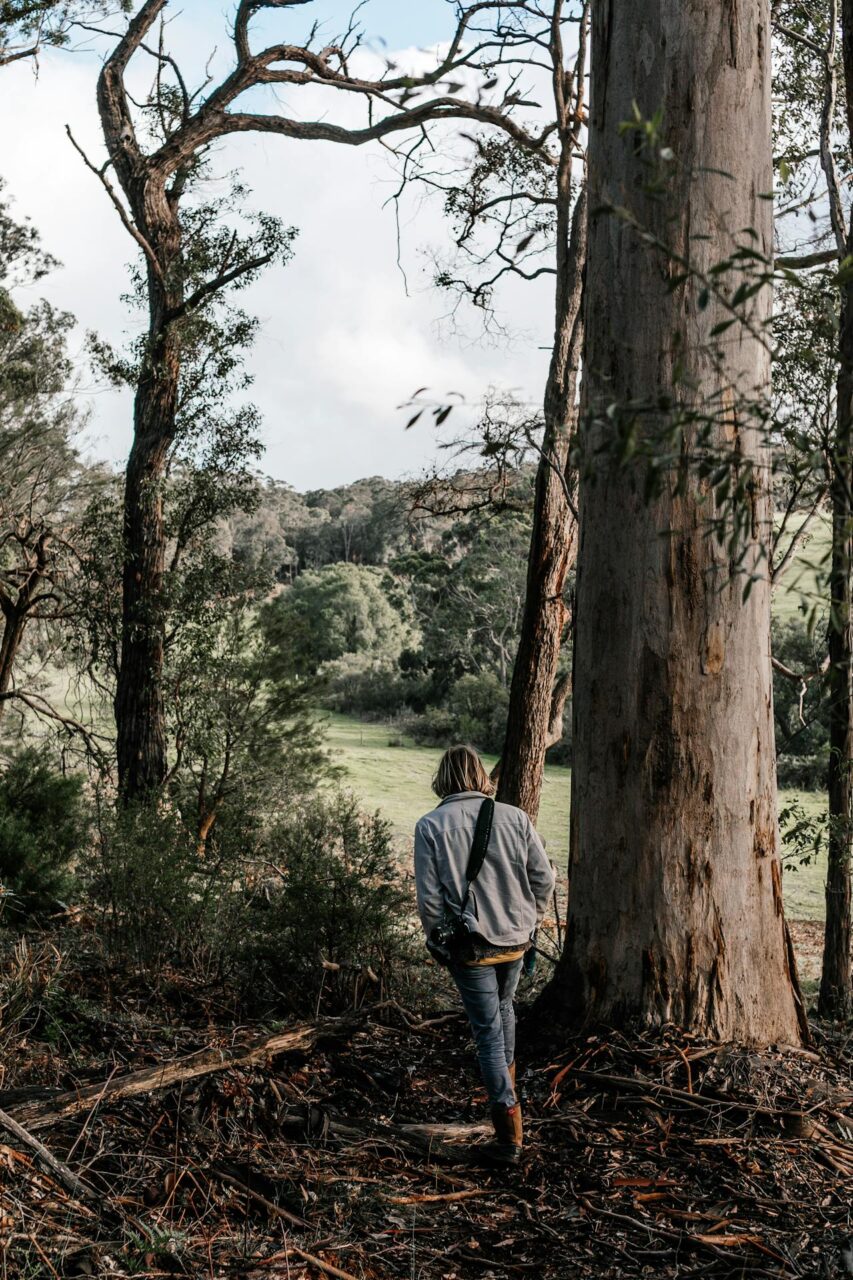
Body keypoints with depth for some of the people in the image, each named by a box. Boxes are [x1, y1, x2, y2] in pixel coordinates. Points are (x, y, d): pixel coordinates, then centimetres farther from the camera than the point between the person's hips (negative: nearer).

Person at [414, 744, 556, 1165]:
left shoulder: (430, 826, -12)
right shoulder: (514, 817, -6)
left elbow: (429, 897, -12)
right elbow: (543, 877, -2)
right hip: (515, 940, 3)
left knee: (488, 1031, 5)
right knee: (504, 1009, 29)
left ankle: (509, 1134, 3)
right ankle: (507, 1081, 48)